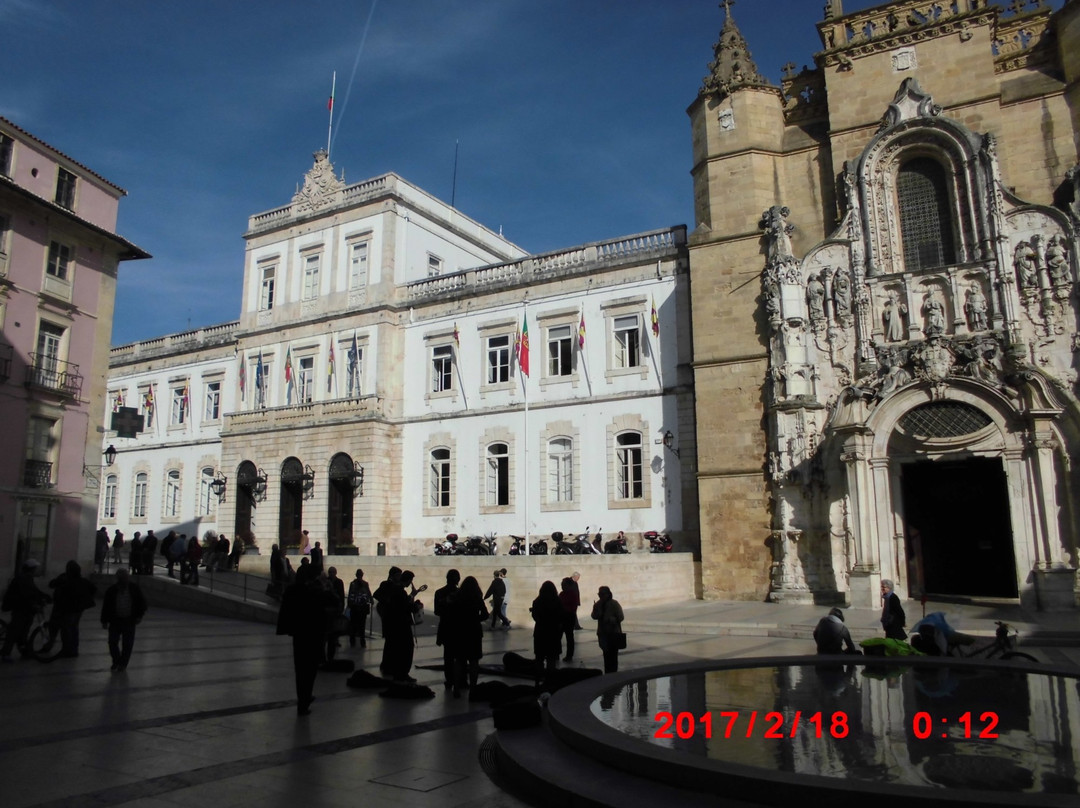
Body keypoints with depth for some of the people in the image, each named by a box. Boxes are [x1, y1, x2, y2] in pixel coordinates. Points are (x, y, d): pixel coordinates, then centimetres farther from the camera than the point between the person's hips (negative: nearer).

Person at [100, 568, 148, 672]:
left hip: (129, 621, 0)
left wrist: (139, 616, -2)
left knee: (127, 644, 3)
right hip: (115, 621, 0)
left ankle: (123, 664, 21)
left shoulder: (134, 589, -2)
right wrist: (104, 621, 0)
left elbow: (142, 603, 6)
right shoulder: (111, 590, -3)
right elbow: (105, 606, 2)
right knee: (112, 643, 1)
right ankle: (116, 662, 24)